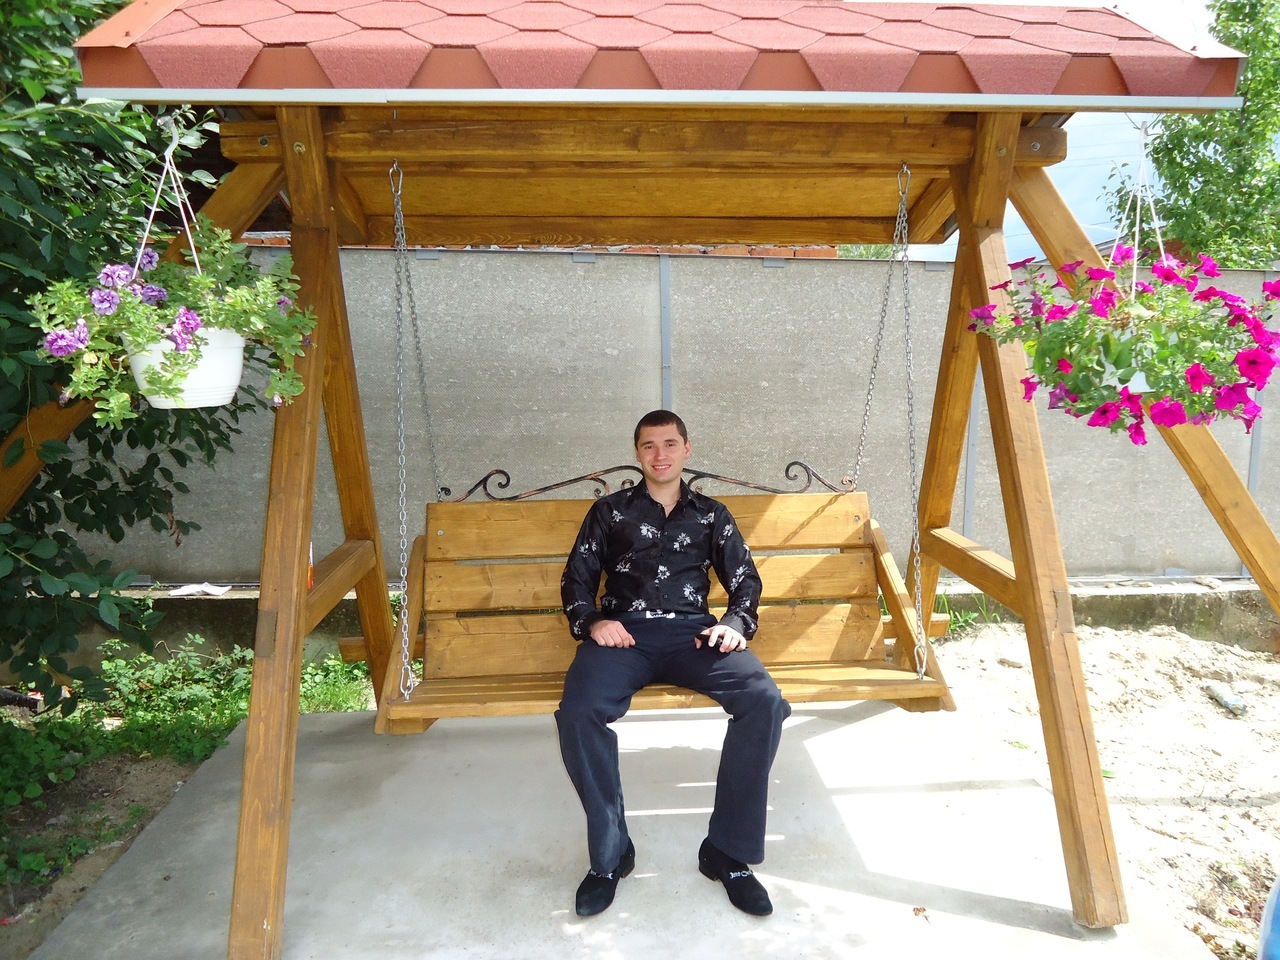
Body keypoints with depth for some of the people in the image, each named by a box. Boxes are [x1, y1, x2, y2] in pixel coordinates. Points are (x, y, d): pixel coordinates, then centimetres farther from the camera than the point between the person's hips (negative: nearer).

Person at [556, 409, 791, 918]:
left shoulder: (711, 513, 23)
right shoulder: (610, 510, 21)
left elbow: (746, 580, 19)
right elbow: (576, 578, 15)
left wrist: (735, 623, -3)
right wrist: (591, 621, -5)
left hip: (693, 632, 1)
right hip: (623, 632, 0)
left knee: (764, 700, -28)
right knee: (577, 713, -32)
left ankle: (727, 851, -12)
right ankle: (610, 854, -10)